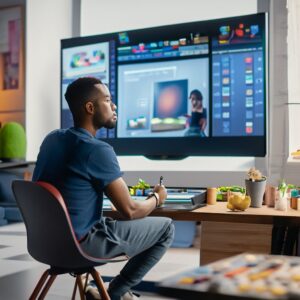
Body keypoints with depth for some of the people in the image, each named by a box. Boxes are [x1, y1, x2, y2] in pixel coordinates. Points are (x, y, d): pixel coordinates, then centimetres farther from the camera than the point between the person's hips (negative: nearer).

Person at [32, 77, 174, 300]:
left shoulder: (52, 138, 4)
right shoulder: (98, 150, -21)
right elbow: (129, 211, -15)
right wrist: (157, 198, 4)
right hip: (80, 244, -8)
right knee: (166, 227, 3)